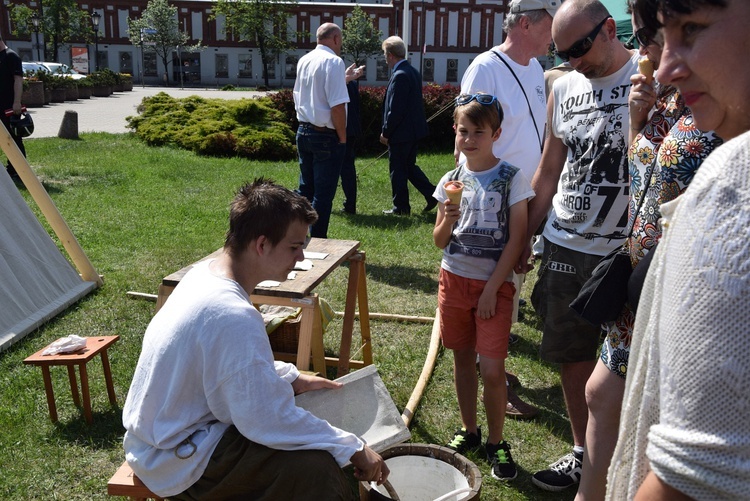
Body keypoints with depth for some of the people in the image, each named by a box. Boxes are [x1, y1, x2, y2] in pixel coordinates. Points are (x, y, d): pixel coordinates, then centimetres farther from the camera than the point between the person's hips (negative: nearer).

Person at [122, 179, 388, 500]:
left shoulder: (205, 272, -2)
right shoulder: (233, 316, -32)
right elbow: (270, 421, -29)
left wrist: (291, 378, 8)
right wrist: (353, 449, -19)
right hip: (175, 459, -10)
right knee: (316, 465, -23)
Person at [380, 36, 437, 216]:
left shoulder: (399, 76, -20)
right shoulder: (413, 72, 10)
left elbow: (396, 110, -22)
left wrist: (386, 132, -11)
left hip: (401, 133, -9)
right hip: (414, 130, 9)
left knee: (398, 170, 3)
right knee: (409, 166, 19)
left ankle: (401, 207, 13)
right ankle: (432, 194, 14)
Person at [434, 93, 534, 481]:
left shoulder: (512, 179, -7)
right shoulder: (452, 180, 3)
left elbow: (515, 240, -9)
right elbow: (439, 241, 5)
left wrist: (492, 289, -12)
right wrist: (449, 220, -17)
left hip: (494, 284, -3)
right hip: (454, 279, 4)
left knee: (492, 369, -6)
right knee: (463, 358, 14)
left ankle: (496, 442, 14)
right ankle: (468, 430, 31)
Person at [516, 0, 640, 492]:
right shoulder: (564, 88, 10)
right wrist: (524, 238, 15)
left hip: (628, 249, -5)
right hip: (566, 247, 5)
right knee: (572, 355, 12)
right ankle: (583, 454, 30)